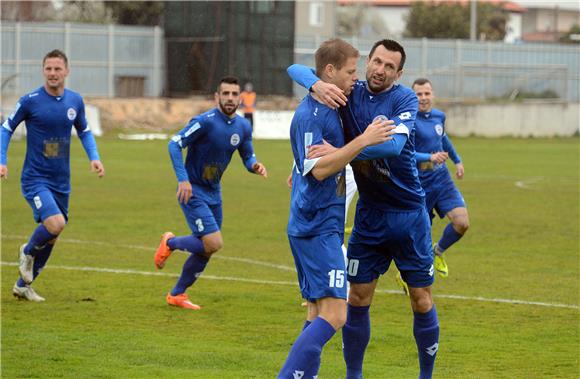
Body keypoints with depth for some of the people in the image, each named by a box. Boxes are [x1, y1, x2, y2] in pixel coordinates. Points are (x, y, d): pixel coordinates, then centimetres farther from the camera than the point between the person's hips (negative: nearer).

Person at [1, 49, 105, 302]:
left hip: (61, 181, 5)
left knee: (51, 238, 11)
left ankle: (23, 286, 29)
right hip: (35, 179, -5)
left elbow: (84, 131, 19)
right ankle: (28, 252, 7)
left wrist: (94, 157, 3)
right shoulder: (30, 101, -10)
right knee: (55, 223, -25)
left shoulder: (75, 101, 3)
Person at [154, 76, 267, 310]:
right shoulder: (205, 121, -19)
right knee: (214, 244, -18)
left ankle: (177, 294, 28)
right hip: (193, 192, -8)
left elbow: (247, 156, 14)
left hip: (213, 194, 8)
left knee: (205, 250, 11)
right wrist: (182, 179, -28)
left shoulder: (243, 127, 2)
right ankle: (170, 243, 9)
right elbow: (175, 144, -19)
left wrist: (255, 166, -11)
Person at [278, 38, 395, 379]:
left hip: (321, 225, 11)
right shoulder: (310, 115, -16)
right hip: (318, 227, -11)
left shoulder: (329, 108, 13)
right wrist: (364, 141, -25)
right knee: (334, 315, -17)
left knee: (320, 312, 11)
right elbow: (319, 168, -24)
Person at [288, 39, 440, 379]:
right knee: (358, 299, 3)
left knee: (422, 302, 2)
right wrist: (316, 84, -25)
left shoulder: (405, 99, -12)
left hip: (409, 214, -3)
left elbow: (394, 144, -29)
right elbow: (296, 69, -2)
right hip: (369, 213, 3)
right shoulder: (349, 93, -1)